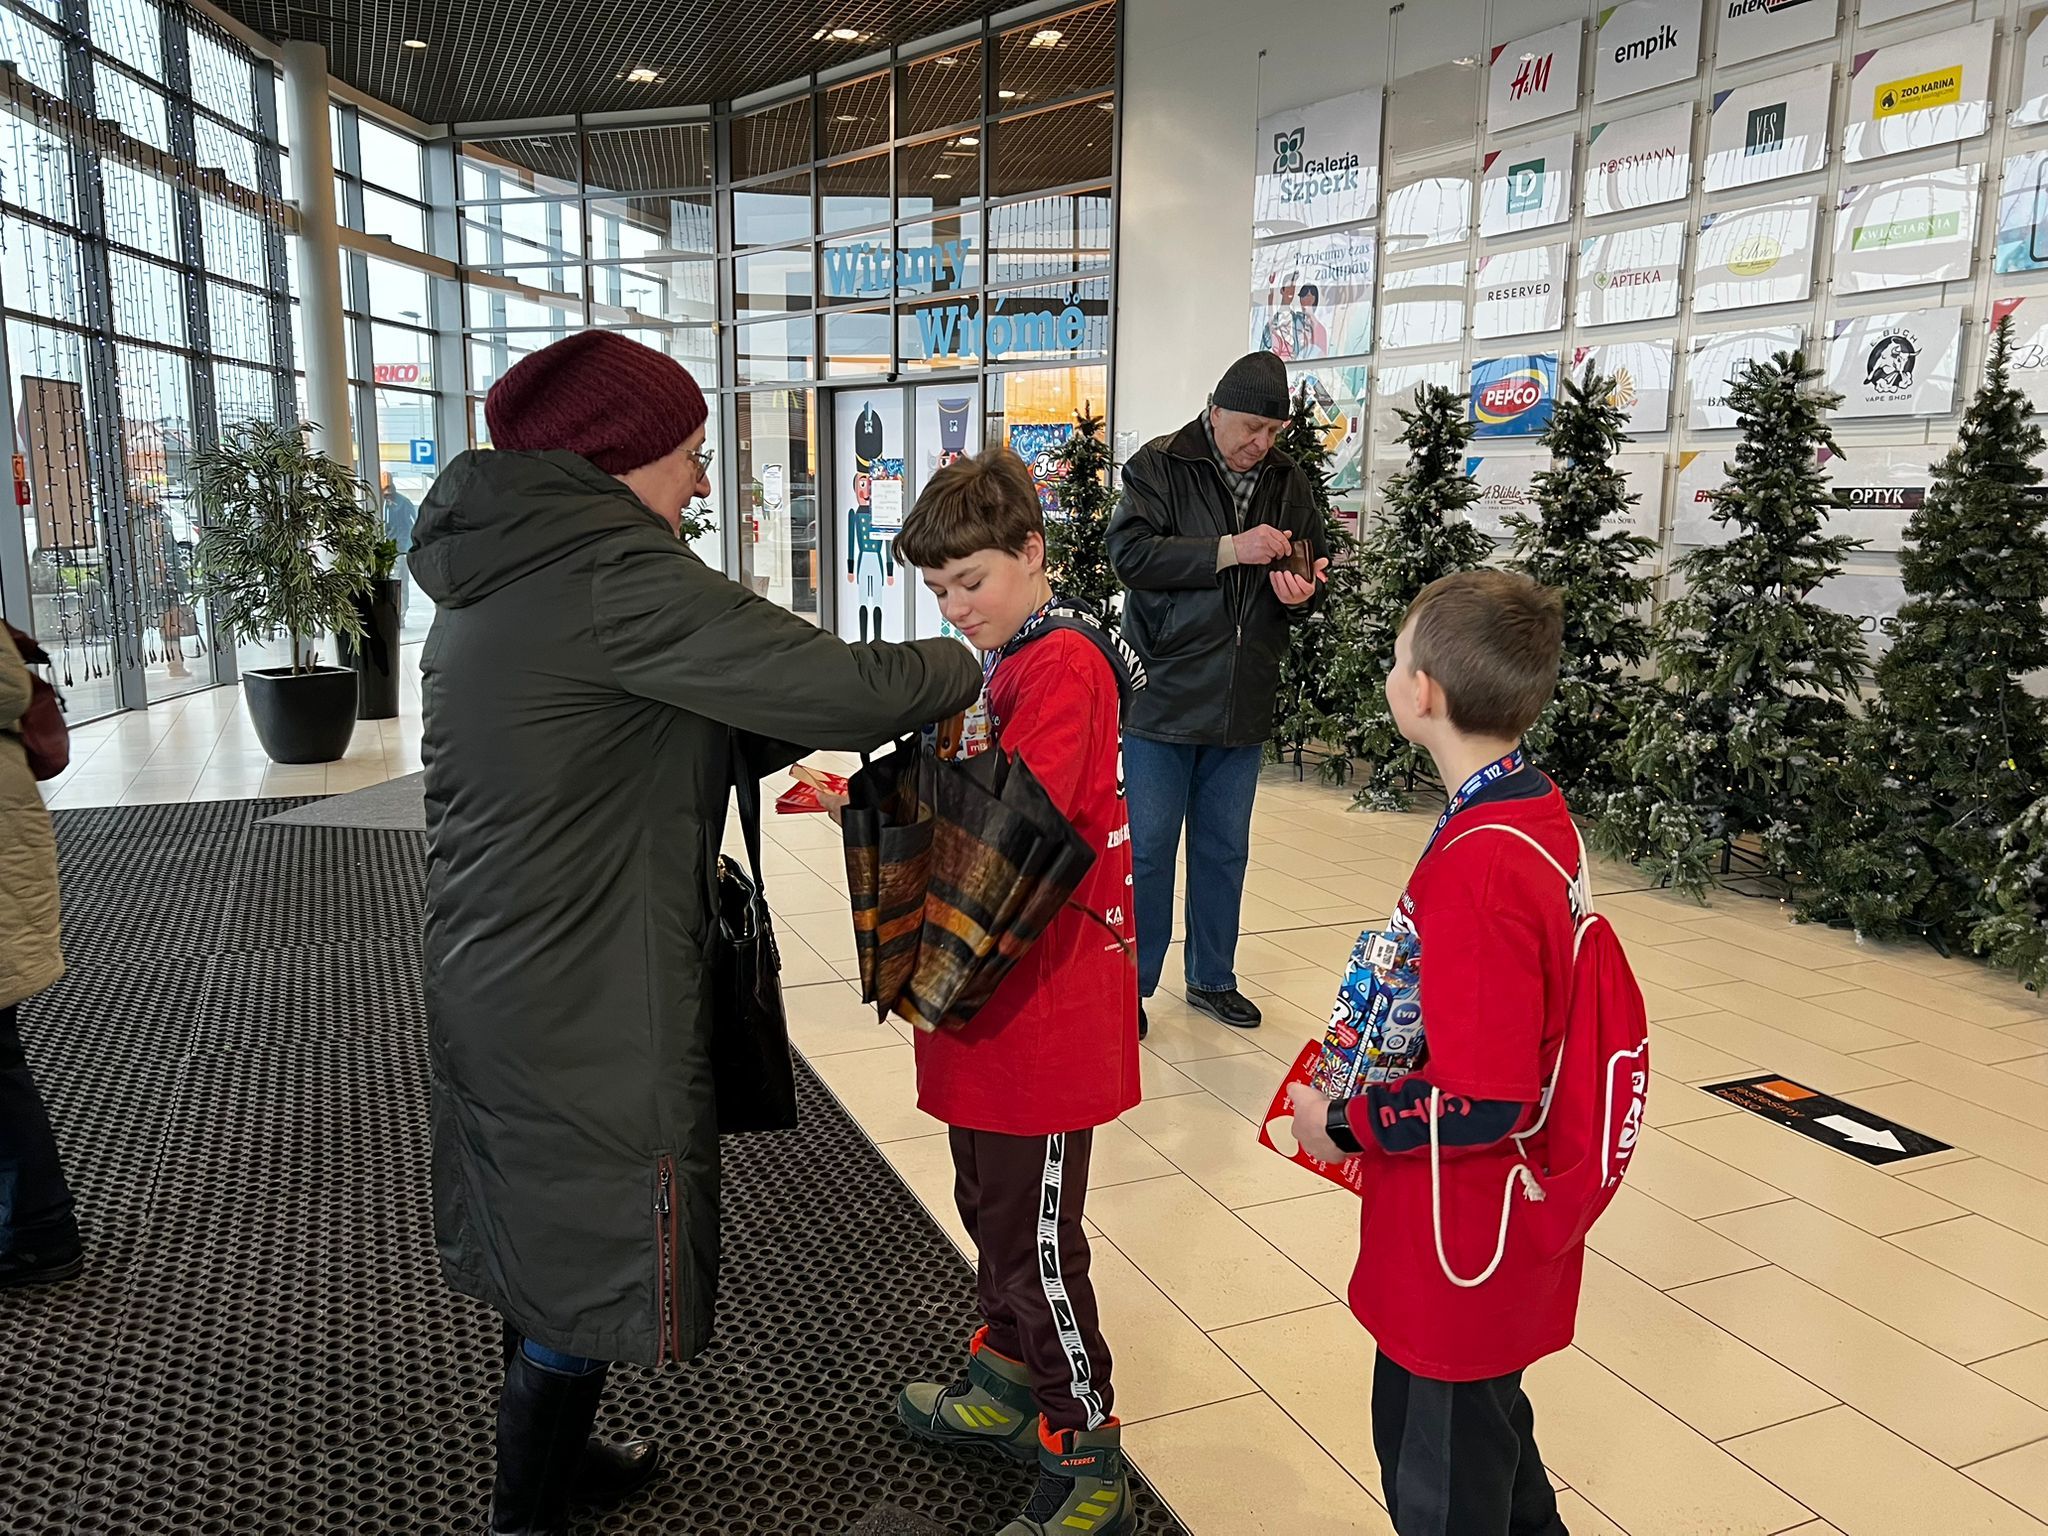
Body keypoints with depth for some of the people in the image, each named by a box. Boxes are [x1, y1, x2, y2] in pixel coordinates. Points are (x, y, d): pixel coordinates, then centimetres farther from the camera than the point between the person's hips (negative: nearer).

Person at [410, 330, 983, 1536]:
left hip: (496, 978, 10)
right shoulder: (617, 576, -21)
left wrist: (797, 740, 4)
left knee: (545, 1242, 25)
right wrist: (960, 666, -4)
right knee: (599, 1262, 9)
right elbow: (847, 690, -23)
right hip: (589, 1012, -10)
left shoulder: (492, 583, 10)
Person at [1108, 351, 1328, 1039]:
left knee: (1225, 850, 15)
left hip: (1243, 705, 5)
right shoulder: (1158, 466, -6)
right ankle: (1132, 982, 18)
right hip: (1163, 698, -5)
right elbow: (1130, 552, -18)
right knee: (1148, 848, 3)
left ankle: (1212, 979, 30)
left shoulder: (1287, 480, 9)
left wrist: (1304, 591, -7)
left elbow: (1315, 567, 17)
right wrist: (1230, 550, -23)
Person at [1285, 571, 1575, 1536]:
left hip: (1461, 1242, -9)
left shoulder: (1477, 868, -31)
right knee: (1488, 1428, 30)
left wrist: (1343, 1127, -16)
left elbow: (1482, 1105, -29)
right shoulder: (1535, 813, -2)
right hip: (1491, 1223, 9)